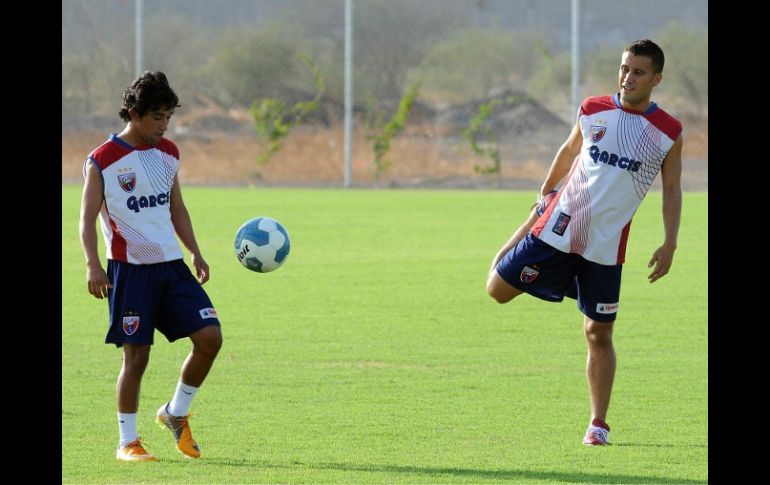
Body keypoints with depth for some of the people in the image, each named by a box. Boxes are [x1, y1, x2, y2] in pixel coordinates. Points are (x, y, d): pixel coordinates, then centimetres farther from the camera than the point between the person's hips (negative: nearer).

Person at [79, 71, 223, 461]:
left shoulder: (168, 153, 12)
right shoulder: (102, 160, -6)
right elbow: (88, 217, -6)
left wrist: (195, 254, 15)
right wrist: (93, 265, -18)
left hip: (171, 265, 6)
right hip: (130, 268, -6)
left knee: (210, 337, -6)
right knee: (136, 355, -5)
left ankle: (176, 413, 14)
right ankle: (128, 441, 8)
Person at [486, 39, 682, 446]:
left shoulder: (669, 133, -4)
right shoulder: (593, 110, 1)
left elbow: (672, 191, 3)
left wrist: (669, 244, -5)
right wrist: (544, 195, 26)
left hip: (606, 245, -1)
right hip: (559, 226, 2)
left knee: (599, 333, 0)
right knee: (499, 290, 2)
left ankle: (598, 424, 8)